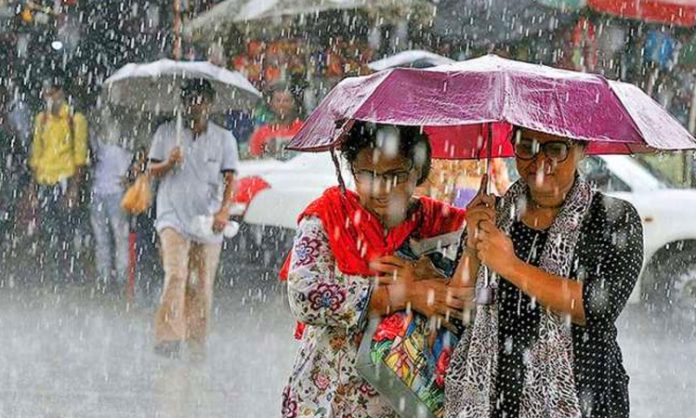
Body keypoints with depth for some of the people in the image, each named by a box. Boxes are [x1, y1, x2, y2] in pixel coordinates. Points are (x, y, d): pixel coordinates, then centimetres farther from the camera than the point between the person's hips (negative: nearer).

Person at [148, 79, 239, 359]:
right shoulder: (166, 133, 7)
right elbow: (152, 171, 9)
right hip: (174, 217, -2)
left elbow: (229, 178, 2)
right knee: (176, 275, -19)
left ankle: (197, 342, 14)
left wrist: (224, 210, -14)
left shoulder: (223, 139, 7)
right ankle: (168, 338, -26)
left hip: (208, 221, 2)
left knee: (203, 284, 4)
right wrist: (169, 163, -13)